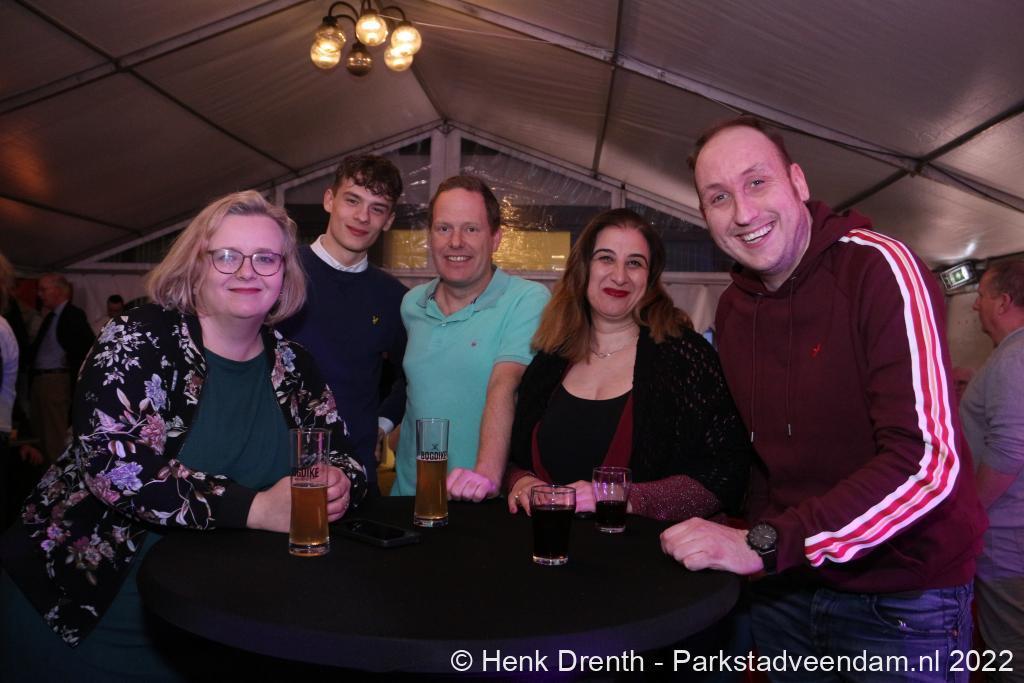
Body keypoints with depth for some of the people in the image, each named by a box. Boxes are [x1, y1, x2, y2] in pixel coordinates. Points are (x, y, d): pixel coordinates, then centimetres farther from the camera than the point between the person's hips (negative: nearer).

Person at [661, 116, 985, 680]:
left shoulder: (879, 268, -18)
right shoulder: (731, 310, 3)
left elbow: (929, 459, -26)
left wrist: (766, 545, -28)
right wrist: (759, 538, -2)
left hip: (902, 600, -5)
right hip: (784, 590, 6)